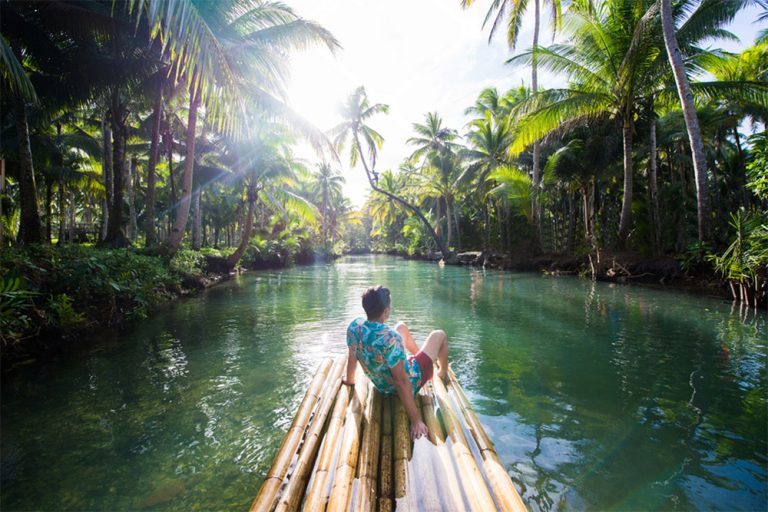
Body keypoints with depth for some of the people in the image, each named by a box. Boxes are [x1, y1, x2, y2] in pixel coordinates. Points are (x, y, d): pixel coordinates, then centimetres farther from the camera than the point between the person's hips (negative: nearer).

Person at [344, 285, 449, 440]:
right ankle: (443, 373, 44)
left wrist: (349, 380, 17)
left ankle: (418, 355, 52)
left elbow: (352, 357, -2)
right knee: (439, 335, 12)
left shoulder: (354, 326, -20)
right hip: (409, 384, -6)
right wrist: (416, 420, -26)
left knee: (402, 327, 24)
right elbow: (402, 382, -35)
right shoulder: (390, 337, -40)